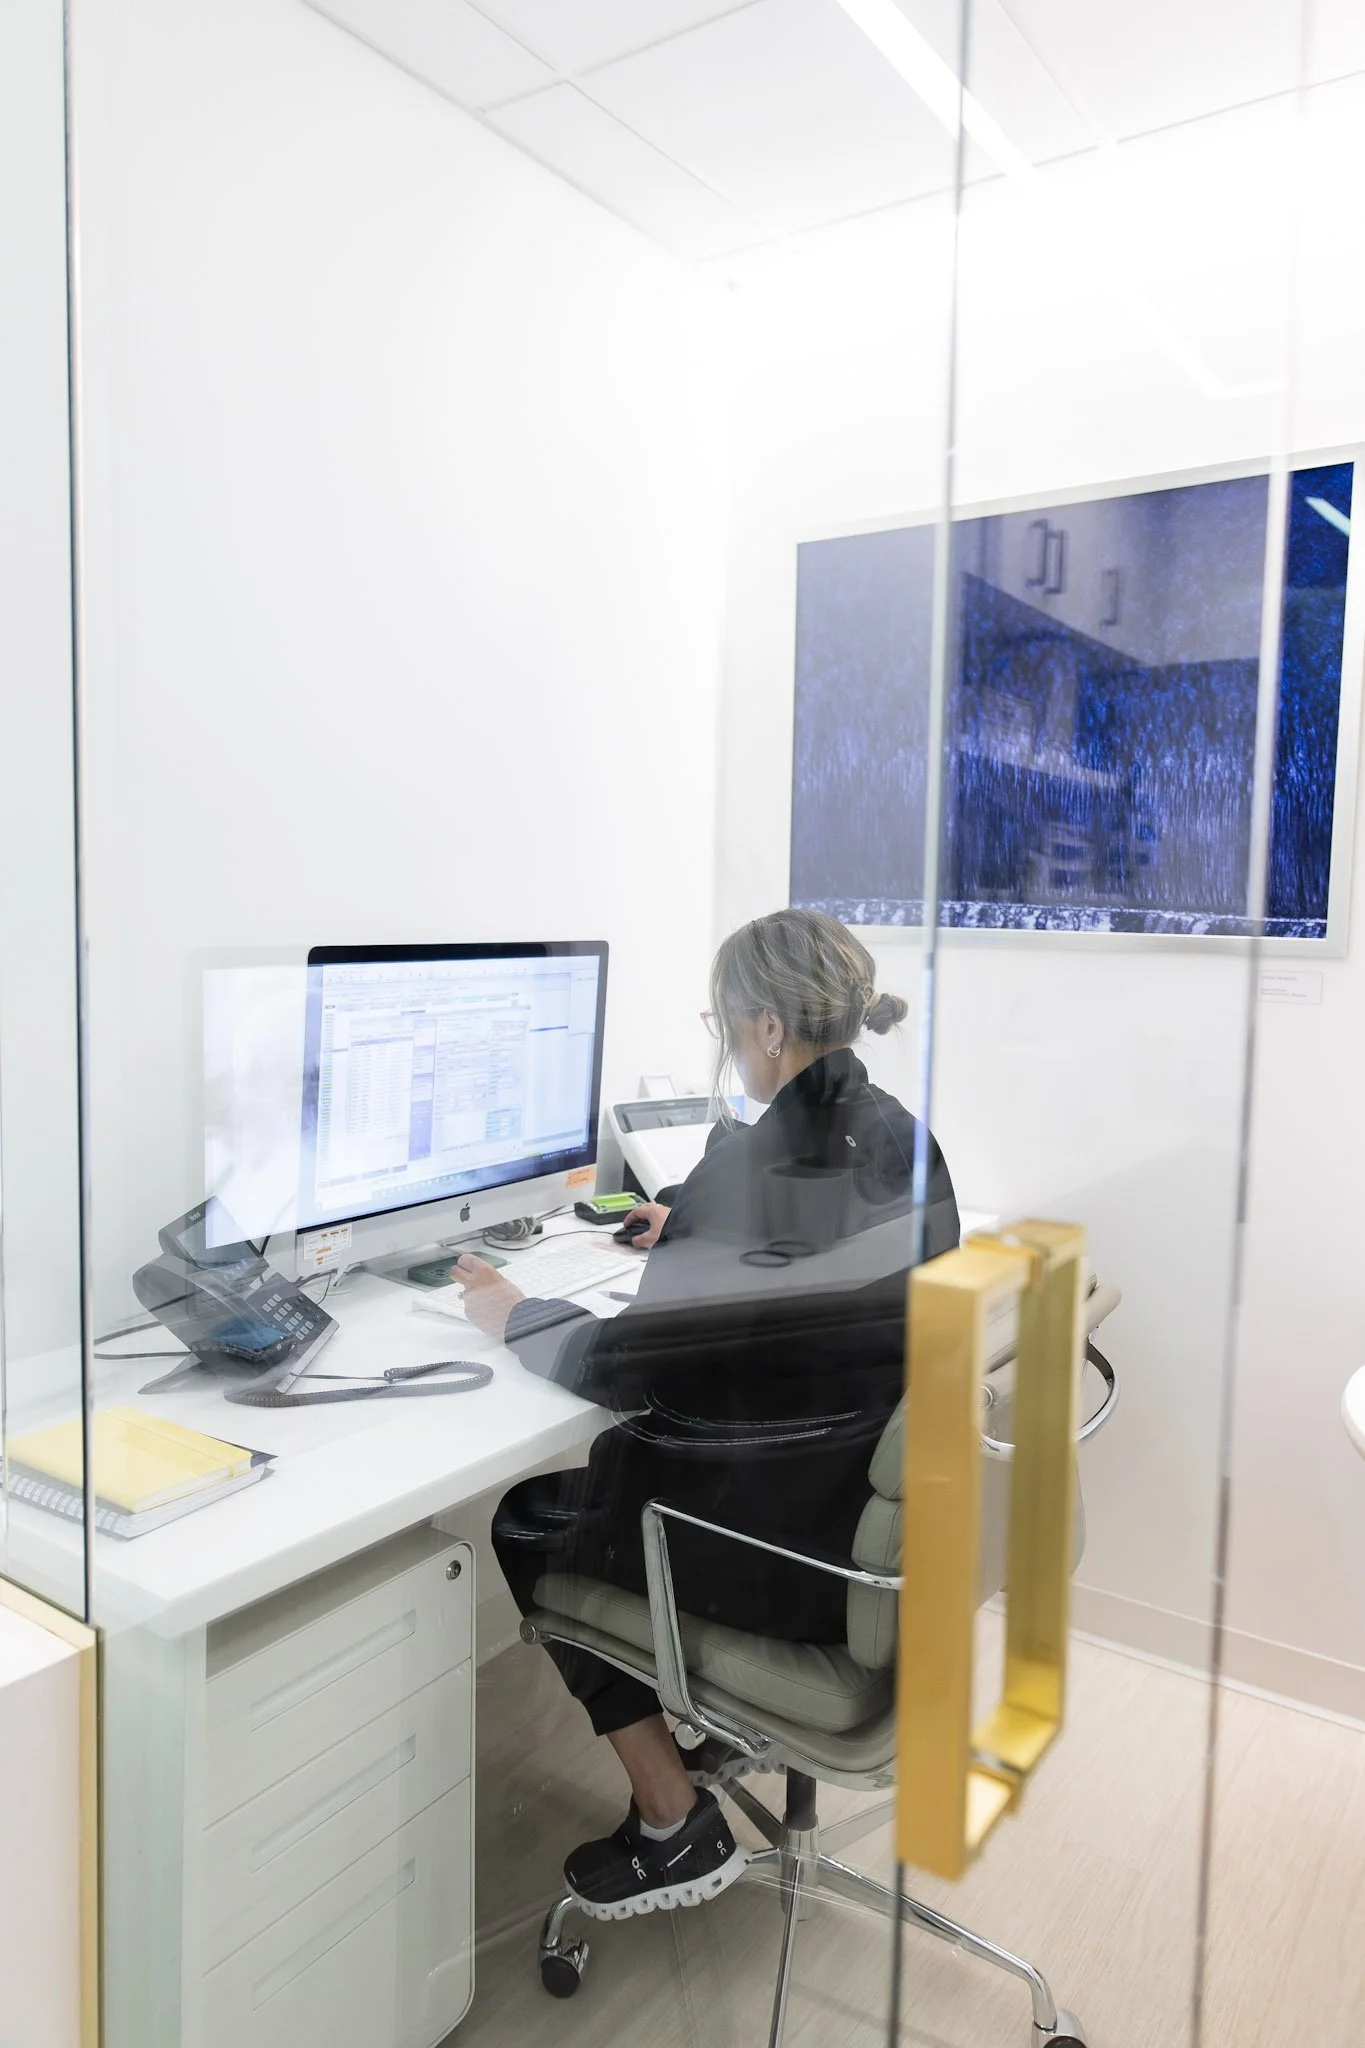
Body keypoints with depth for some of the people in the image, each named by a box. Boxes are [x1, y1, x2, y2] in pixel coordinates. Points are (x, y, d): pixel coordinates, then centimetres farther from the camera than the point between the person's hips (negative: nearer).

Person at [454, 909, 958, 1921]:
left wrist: (513, 1314, -2)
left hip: (781, 1536, -8)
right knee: (611, 1460, 29)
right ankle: (710, 1720, 34)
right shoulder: (901, 1139, -2)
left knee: (526, 1520, 19)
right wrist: (684, 1235, 24)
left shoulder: (751, 1164, -26)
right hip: (883, 1510, 8)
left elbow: (627, 1368, -20)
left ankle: (676, 1826, 26)